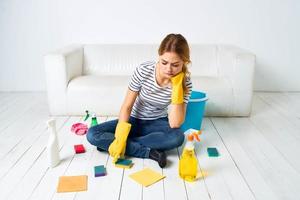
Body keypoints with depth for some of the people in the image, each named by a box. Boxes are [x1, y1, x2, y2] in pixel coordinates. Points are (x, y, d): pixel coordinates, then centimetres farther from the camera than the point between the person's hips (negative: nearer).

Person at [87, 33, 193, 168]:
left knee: (177, 137, -35)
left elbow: (174, 124, -26)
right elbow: (127, 106, -16)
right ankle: (149, 152, -23)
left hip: (158, 123, 0)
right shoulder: (143, 70, -23)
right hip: (134, 120, 0)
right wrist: (120, 137, -27)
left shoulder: (185, 81, -20)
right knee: (92, 134, -20)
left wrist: (177, 88, -32)